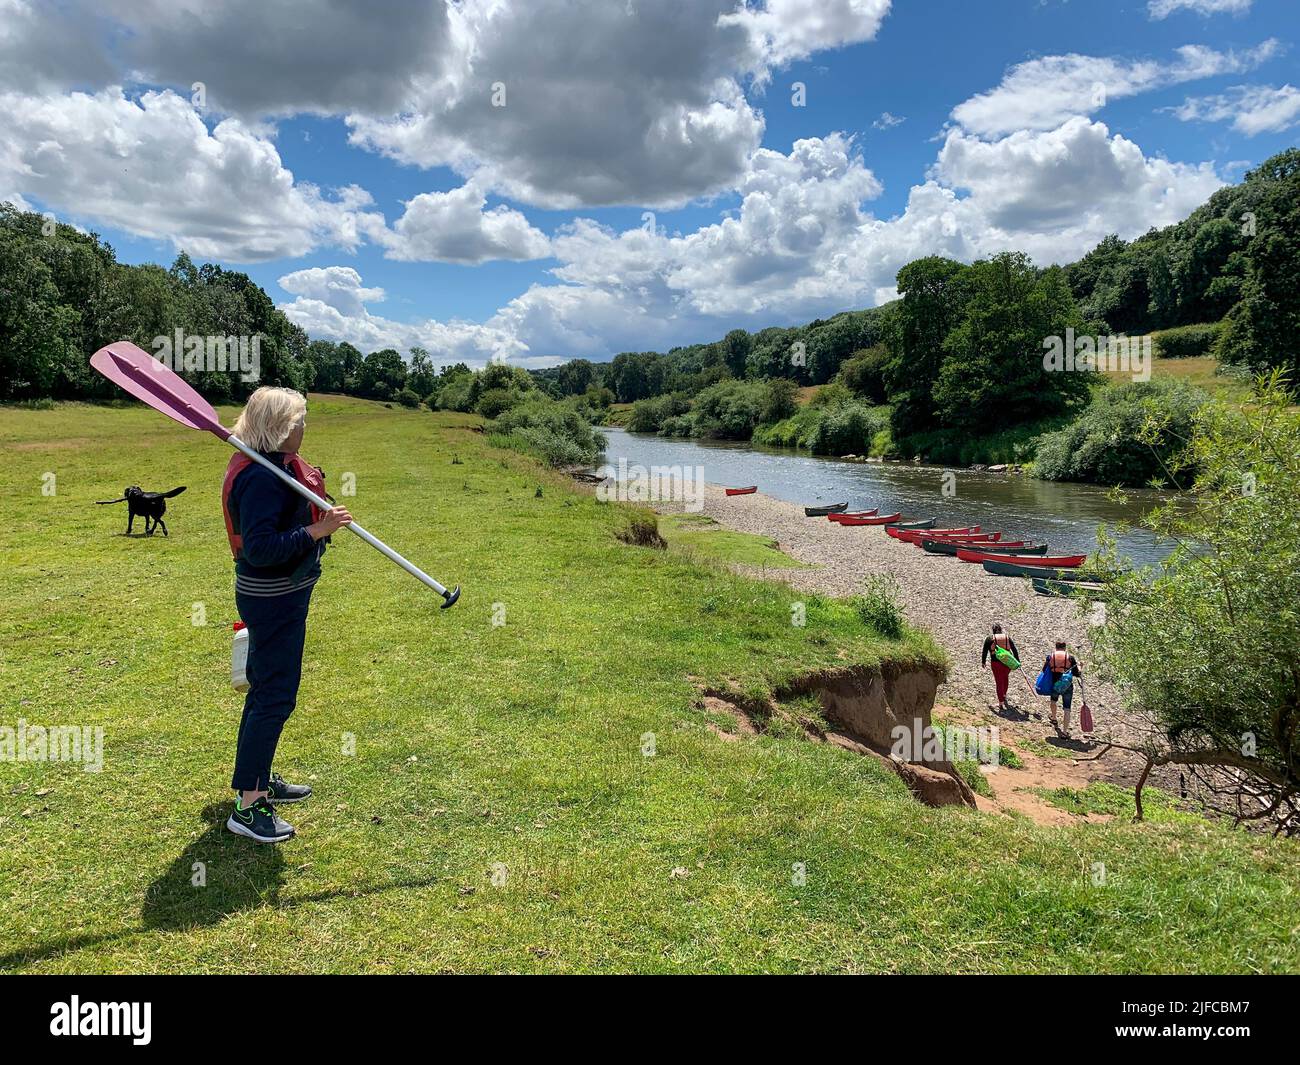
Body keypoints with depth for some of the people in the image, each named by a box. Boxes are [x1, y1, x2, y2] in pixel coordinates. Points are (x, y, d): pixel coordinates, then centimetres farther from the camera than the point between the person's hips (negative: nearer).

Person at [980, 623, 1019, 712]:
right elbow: (1015, 650, 5)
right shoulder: (1008, 637, 1)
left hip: (996, 663, -3)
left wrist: (983, 662, 13)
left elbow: (984, 652, -1)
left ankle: (1001, 703, 10)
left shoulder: (989, 639, -6)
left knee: (999, 682, 7)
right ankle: (1004, 696, 43)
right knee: (1005, 678, 28)